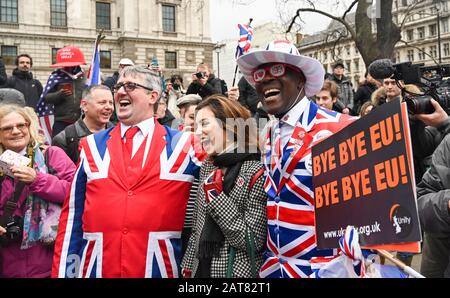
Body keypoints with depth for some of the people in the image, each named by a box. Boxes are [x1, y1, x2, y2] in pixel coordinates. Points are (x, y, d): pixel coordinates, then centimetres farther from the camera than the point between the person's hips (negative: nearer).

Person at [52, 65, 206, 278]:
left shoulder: (183, 146, -1)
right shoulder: (92, 146, 6)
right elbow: (72, 215, 6)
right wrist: (63, 272, 5)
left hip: (158, 268, -2)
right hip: (97, 268, 2)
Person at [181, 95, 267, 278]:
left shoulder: (257, 172, -15)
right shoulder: (207, 167, 5)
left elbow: (254, 242, -19)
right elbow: (198, 229, 11)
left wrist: (217, 197, -20)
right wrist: (188, 266, 10)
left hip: (238, 272, -6)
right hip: (202, 269, 6)